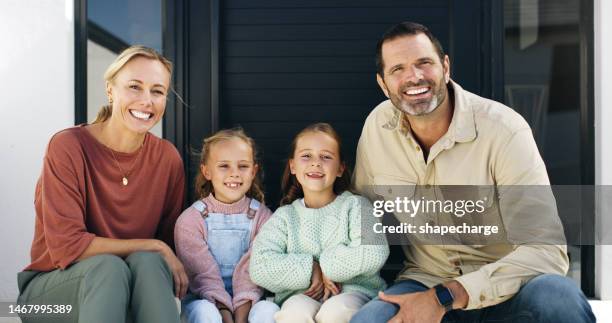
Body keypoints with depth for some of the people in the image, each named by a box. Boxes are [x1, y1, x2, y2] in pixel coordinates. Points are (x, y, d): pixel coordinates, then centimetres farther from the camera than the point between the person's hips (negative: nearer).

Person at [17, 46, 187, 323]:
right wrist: (152, 246, -19)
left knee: (147, 262, -30)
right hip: (53, 286, -3)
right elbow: (67, 247, -20)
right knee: (108, 266, -34)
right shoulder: (68, 147, -16)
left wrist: (174, 267, -17)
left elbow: (170, 240, 5)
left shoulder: (168, 158, -5)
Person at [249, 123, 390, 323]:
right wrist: (311, 270, -11)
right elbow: (260, 268, -4)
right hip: (302, 295, 1)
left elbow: (373, 254, -15)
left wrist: (326, 267, -8)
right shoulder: (285, 216, 10)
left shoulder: (355, 206, 4)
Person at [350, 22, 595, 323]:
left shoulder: (505, 129, -18)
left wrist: (442, 298, -27)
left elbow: (547, 250, -22)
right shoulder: (377, 125, -4)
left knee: (557, 296, -34)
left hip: (501, 288, -1)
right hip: (423, 282, 2)